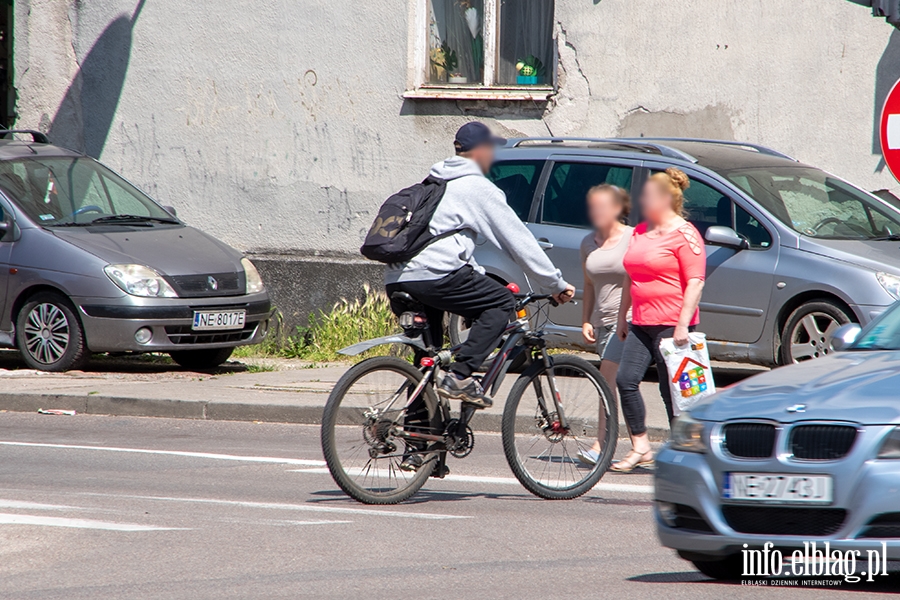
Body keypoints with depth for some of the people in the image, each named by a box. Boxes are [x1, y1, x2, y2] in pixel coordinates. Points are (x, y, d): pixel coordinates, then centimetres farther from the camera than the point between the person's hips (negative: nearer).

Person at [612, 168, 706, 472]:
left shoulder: (684, 235, -8)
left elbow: (695, 283, -14)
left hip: (671, 325, -7)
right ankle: (640, 448, 4)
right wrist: (623, 317, 22)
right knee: (625, 380, -4)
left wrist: (683, 325, -21)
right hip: (641, 323, 7)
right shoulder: (640, 232, 16)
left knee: (671, 390, -3)